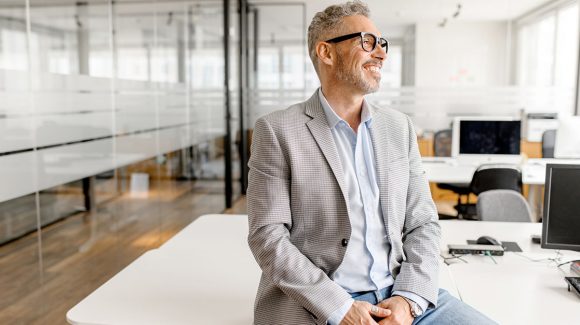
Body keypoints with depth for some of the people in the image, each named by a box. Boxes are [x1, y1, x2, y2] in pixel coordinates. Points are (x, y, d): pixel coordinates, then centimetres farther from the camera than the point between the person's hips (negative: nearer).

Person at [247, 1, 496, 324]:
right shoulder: (278, 130, -4)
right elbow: (268, 235, -8)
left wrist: (408, 298, -7)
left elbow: (422, 223, 8)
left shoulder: (399, 127, 9)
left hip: (398, 295, 4)